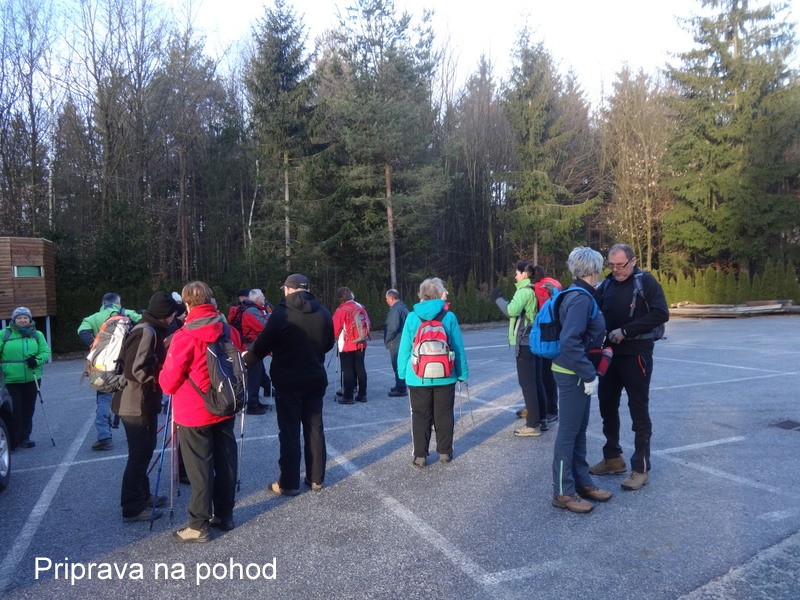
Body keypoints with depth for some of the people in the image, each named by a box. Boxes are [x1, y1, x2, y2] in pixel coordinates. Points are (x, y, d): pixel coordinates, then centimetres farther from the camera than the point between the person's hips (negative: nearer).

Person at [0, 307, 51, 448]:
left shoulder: (37, 334, 9)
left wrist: (37, 361, -14)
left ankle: (24, 437, 22)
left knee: (28, 409, 10)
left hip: (32, 378, 3)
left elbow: (46, 351, 4)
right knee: (14, 410, -5)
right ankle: (13, 440, 7)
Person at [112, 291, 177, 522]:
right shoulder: (147, 332, -20)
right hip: (137, 405, -10)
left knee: (143, 452, 20)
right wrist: (156, 384, -17)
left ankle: (142, 496, 35)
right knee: (139, 455, 1)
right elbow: (137, 369, -27)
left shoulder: (151, 330, 11)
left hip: (142, 403, 10)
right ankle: (133, 508, 12)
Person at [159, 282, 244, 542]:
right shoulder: (229, 331, 0)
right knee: (225, 462, 14)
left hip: (193, 414, -5)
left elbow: (168, 381, -14)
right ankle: (224, 514, 27)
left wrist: (164, 377, 9)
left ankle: (199, 525, 13)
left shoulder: (185, 336, -18)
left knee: (200, 469, 3)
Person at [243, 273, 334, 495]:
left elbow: (263, 344, -10)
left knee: (289, 431, 4)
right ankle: (316, 479, 21)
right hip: (316, 379, 5)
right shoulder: (323, 313, 2)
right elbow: (329, 343, 13)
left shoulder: (281, 313, -13)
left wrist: (245, 360, 8)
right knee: (315, 428, 12)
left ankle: (289, 483, 11)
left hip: (288, 381, -4)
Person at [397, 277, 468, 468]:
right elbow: (459, 347, -2)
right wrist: (462, 372, 6)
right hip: (445, 377, 0)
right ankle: (445, 452, 22)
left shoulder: (412, 317, -4)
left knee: (421, 416, 9)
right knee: (444, 414, 13)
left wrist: (403, 372, 8)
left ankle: (420, 456, 12)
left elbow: (404, 348, -1)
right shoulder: (449, 317, -5)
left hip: (418, 377, 0)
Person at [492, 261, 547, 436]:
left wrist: (498, 298, -15)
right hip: (535, 340, 9)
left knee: (527, 384, -5)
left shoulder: (524, 291, -14)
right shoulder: (534, 290, 14)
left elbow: (511, 311, -27)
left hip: (525, 342, -9)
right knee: (536, 381, 14)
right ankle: (541, 419, 22)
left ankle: (532, 425, -1)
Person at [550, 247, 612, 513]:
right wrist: (589, 375, -23)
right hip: (573, 374, -10)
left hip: (577, 372, 10)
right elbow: (569, 342, -27)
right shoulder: (581, 299, -20)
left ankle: (581, 481, 31)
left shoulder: (580, 296, 10)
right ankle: (562, 492, 11)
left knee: (579, 430, 18)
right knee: (568, 432, 0)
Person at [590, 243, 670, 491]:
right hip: (610, 354, 6)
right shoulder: (607, 284, 8)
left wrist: (625, 331, -20)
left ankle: (640, 468, 12)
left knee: (638, 410, 2)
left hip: (636, 354, -6)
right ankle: (612, 458, 29)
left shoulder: (645, 281, -7)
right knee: (607, 406, 12)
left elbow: (661, 314, -17)